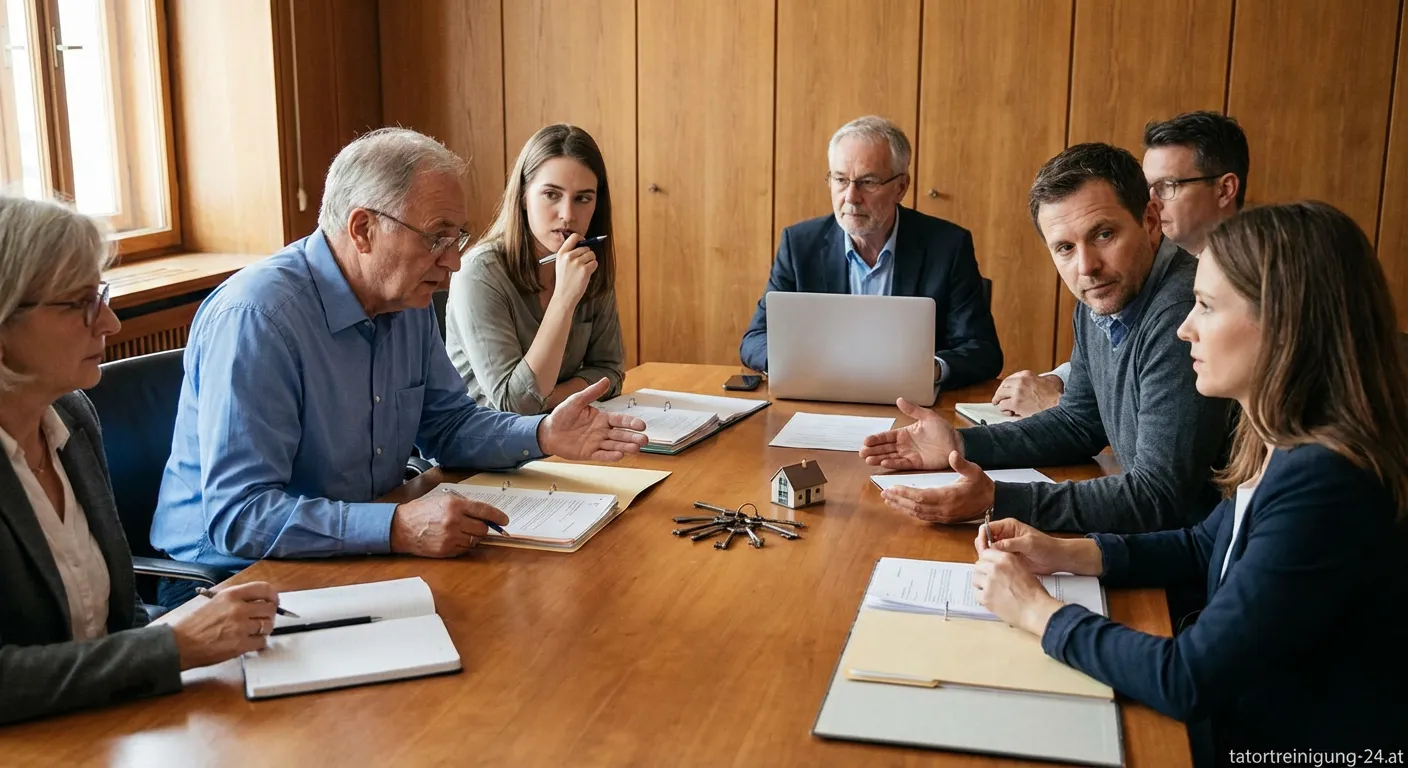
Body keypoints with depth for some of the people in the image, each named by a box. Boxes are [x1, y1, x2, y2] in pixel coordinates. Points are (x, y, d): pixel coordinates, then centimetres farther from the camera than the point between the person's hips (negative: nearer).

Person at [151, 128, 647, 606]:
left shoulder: (408, 301, 4)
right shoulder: (256, 318, -23)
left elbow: (446, 423, 15)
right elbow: (236, 517, -29)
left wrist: (543, 435, -5)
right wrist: (398, 529, -38)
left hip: (357, 561, 8)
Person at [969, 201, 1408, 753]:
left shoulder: (1324, 485, -28)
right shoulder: (1281, 446, -1)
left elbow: (1186, 681, -25)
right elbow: (1203, 547, 17)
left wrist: (1035, 610, -13)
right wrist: (1063, 554, 4)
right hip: (1238, 727, 8)